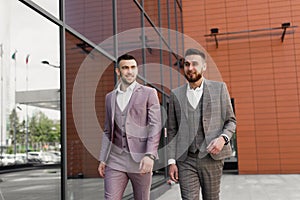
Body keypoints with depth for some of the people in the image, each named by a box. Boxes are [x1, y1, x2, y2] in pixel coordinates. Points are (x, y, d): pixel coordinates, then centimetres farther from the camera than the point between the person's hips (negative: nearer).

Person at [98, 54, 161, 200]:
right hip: (115, 160, 3)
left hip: (140, 159, -3)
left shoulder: (148, 93, 2)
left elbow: (155, 126, -5)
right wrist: (103, 159, 12)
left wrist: (150, 155, -16)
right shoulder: (110, 97, 15)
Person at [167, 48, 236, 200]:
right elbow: (172, 131, 8)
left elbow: (231, 121, 8)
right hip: (186, 159, 1)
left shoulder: (219, 88, 5)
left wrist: (223, 138, -12)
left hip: (211, 157, 0)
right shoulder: (176, 94, 8)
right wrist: (171, 161, 1)